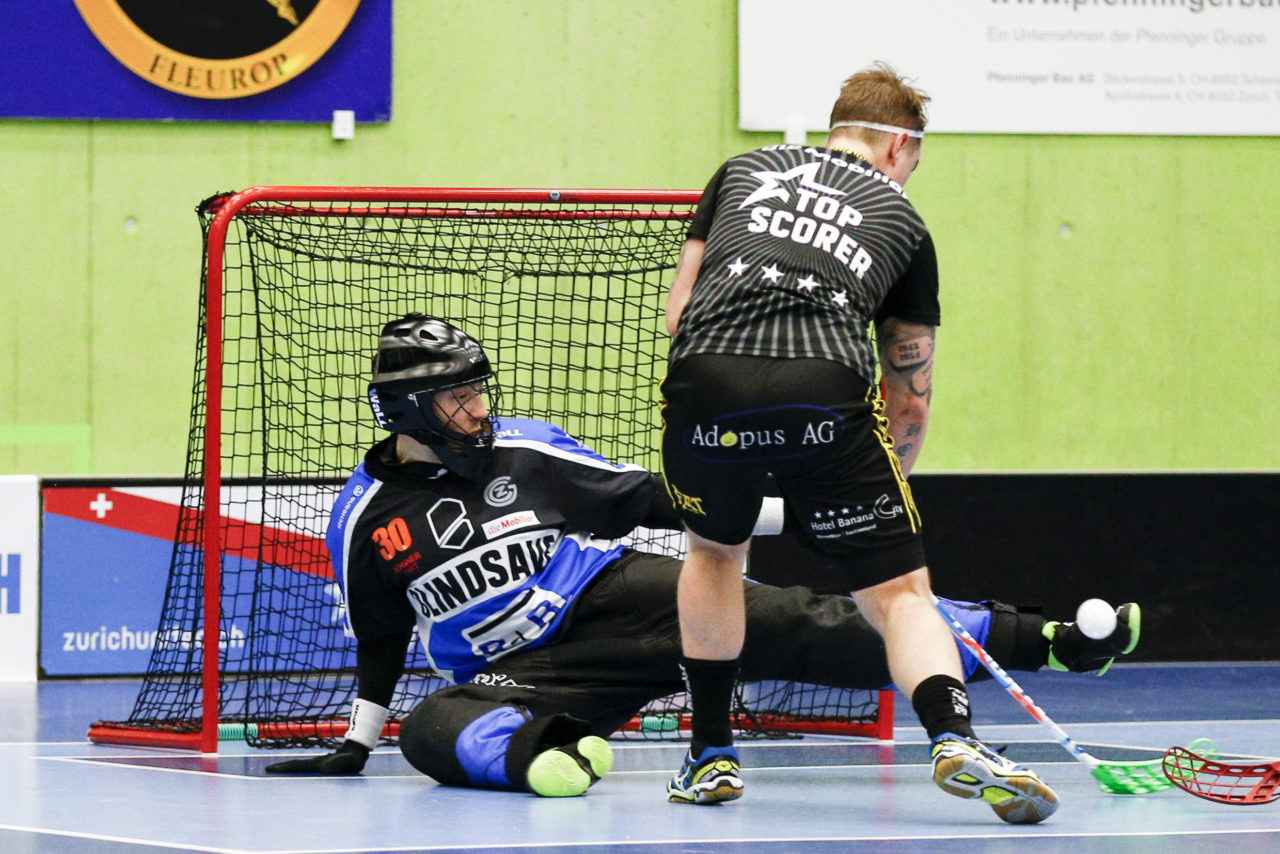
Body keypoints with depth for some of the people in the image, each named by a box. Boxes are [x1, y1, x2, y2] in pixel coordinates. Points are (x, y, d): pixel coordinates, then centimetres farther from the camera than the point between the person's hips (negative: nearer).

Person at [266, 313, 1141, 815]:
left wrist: (793, 510, 2)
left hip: (620, 601, 0)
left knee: (792, 626, -16)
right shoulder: (366, 517, 0)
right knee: (430, 731, -30)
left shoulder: (526, 449, 3)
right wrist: (354, 745, 11)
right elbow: (380, 636, 13)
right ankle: (535, 754, -61)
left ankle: (1046, 640, -21)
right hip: (510, 673, 0)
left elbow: (649, 499, 7)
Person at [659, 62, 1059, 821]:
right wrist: (885, 493, 43)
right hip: (828, 389, -2)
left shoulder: (743, 170, 30)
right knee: (900, 592, 6)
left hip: (704, 381, 2)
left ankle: (711, 757, 32)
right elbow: (911, 395, 29)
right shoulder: (902, 220, 26)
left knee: (715, 549, 31)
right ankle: (954, 737, -20)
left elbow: (679, 309, 28)